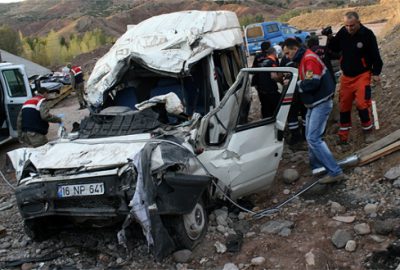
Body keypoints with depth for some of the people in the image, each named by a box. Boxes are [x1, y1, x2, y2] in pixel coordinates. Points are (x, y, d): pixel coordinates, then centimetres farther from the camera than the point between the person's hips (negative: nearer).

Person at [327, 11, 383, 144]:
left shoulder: (367, 34, -14)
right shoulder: (342, 32, -4)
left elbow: (375, 55, -9)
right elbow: (335, 49, 10)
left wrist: (376, 73, -12)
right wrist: (330, 39, -8)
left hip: (362, 75, -4)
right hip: (346, 76, 4)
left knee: (361, 103, -16)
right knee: (344, 105, 7)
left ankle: (368, 130, 5)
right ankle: (343, 134, 18)